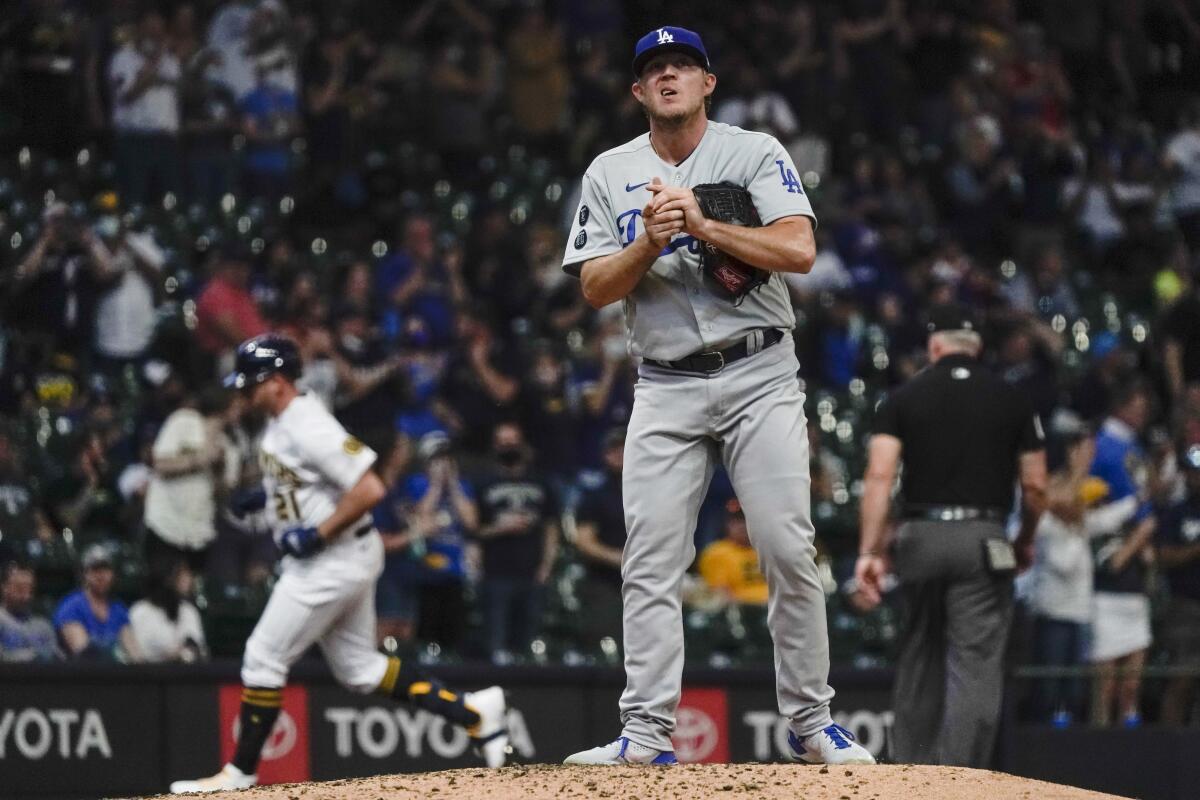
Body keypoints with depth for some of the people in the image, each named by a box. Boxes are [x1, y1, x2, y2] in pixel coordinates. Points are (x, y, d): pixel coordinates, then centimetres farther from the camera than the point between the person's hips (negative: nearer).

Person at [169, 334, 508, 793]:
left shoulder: (308, 427, -23)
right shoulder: (280, 423, 8)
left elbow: (370, 490, -27)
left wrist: (317, 534, -24)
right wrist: (266, 497, 11)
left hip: (336, 560, -11)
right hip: (316, 561, 11)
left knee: (263, 658, -5)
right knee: (358, 669, 13)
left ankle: (241, 770, 4)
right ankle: (471, 711, 13)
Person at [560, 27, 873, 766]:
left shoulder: (756, 153, 2)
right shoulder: (611, 174, 10)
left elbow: (798, 250, -12)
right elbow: (596, 289, 3)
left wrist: (702, 225, -18)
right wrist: (650, 243, -14)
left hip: (759, 377, -2)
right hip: (666, 390, 2)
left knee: (789, 551, -7)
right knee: (651, 560, -6)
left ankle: (812, 723, 2)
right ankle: (648, 733, -7)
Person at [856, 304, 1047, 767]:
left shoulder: (903, 399, 6)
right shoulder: (1011, 401, 7)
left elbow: (879, 476, -6)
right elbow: (1036, 486, 7)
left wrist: (869, 551, -9)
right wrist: (1025, 543, 23)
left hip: (919, 537, 2)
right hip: (982, 538, -2)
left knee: (918, 660, 15)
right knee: (976, 668, -5)